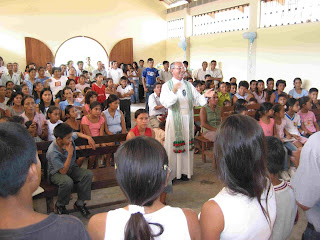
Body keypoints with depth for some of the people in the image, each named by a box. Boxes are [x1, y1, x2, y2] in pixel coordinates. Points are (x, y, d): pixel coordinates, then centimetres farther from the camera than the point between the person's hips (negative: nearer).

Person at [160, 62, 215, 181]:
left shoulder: (188, 85, 13)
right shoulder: (167, 85, -2)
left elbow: (196, 100, 8)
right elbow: (165, 103, -17)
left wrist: (204, 96, -11)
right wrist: (173, 92, -31)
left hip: (188, 119, 5)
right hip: (174, 119, -4)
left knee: (187, 144, 8)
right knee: (173, 145, -2)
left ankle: (184, 170, 19)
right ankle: (170, 173, 9)